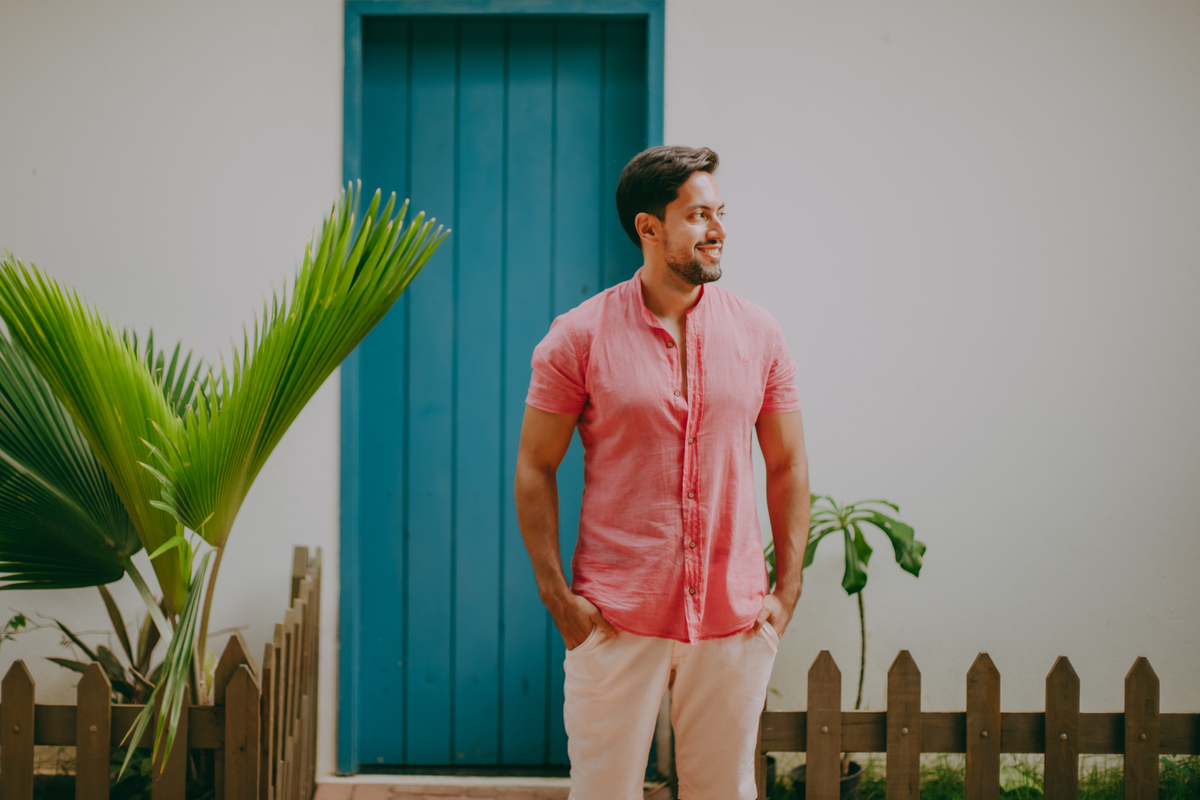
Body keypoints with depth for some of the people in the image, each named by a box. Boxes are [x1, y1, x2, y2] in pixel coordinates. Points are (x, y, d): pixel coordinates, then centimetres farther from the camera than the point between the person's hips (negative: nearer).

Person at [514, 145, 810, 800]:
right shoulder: (579, 337, -4)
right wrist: (558, 597, -7)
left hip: (735, 622, 3)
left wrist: (787, 591, 4)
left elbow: (787, 466, 11)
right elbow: (534, 469, -1)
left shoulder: (757, 334, 4)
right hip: (616, 619, -2)